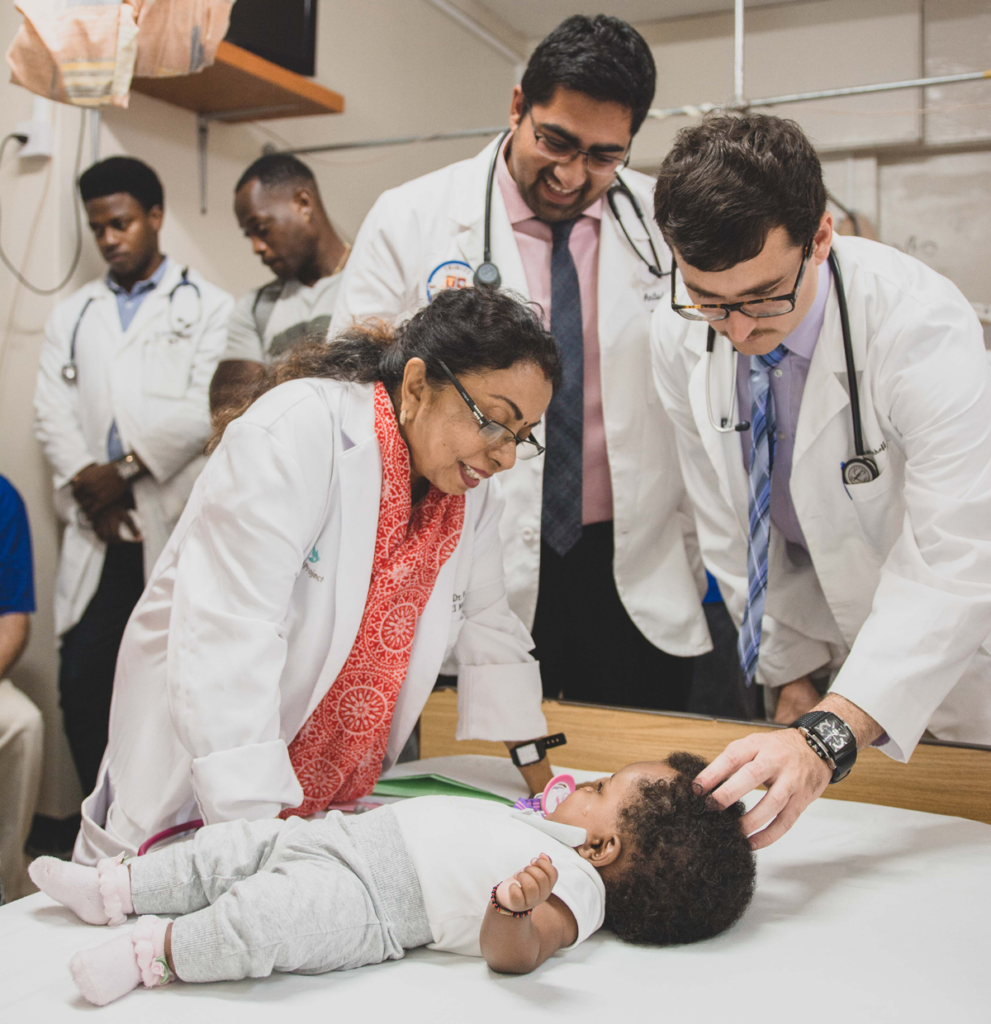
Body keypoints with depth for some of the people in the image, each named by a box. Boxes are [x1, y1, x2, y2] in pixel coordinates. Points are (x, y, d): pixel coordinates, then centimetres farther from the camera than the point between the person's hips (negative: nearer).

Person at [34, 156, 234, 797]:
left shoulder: (208, 307, 7)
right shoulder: (72, 316, 21)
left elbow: (204, 410, -6)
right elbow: (53, 413, 11)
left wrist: (125, 468, -10)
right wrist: (86, 485, -5)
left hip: (177, 529, -4)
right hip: (100, 533, 4)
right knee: (82, 685, 1)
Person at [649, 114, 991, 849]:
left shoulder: (921, 326, -30)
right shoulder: (681, 333, -16)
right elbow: (733, 529, -5)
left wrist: (827, 736, -45)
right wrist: (792, 681, -3)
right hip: (825, 656, 4)